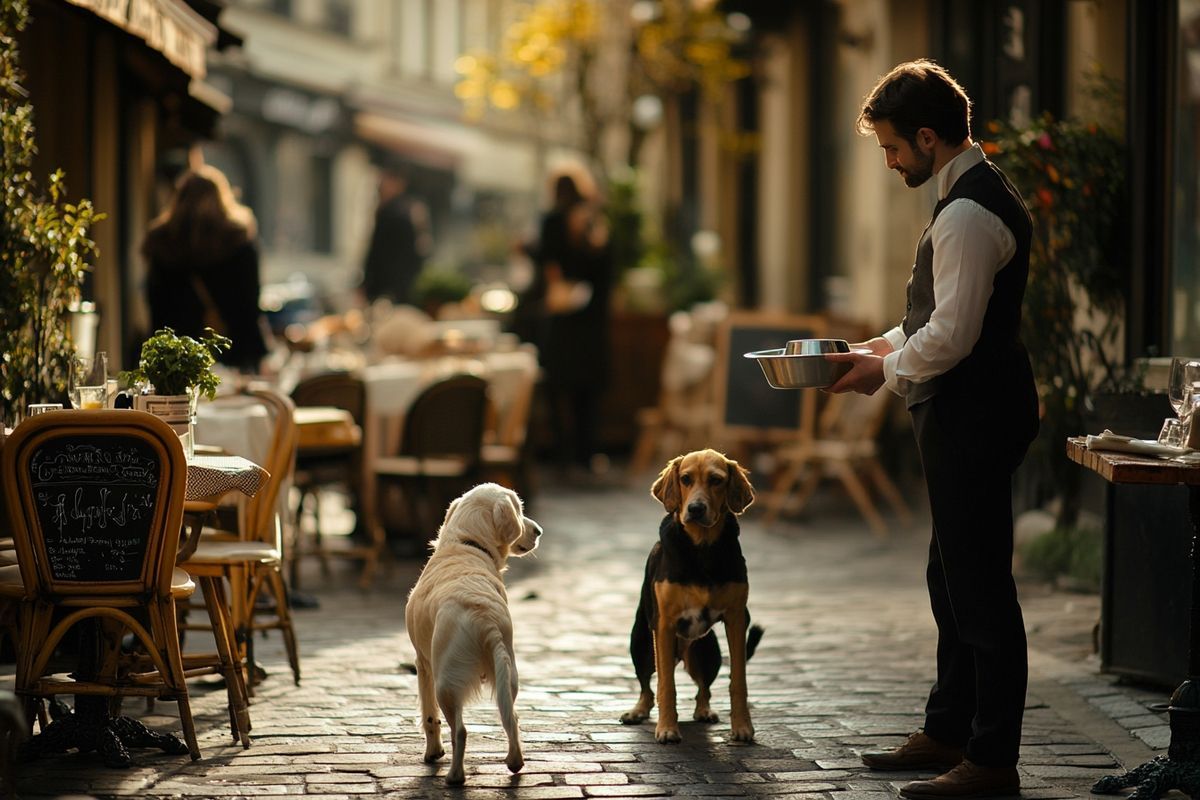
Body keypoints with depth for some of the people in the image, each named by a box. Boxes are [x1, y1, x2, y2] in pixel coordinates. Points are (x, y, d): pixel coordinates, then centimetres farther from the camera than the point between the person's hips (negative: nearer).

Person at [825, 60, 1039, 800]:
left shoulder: (968, 214, -20)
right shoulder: (980, 194, 14)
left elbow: (952, 334, -23)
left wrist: (887, 370, -9)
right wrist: (883, 347, 12)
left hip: (972, 419, -11)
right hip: (967, 413, 11)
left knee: (980, 587, -5)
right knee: (954, 581, 19)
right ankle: (948, 733, 31)